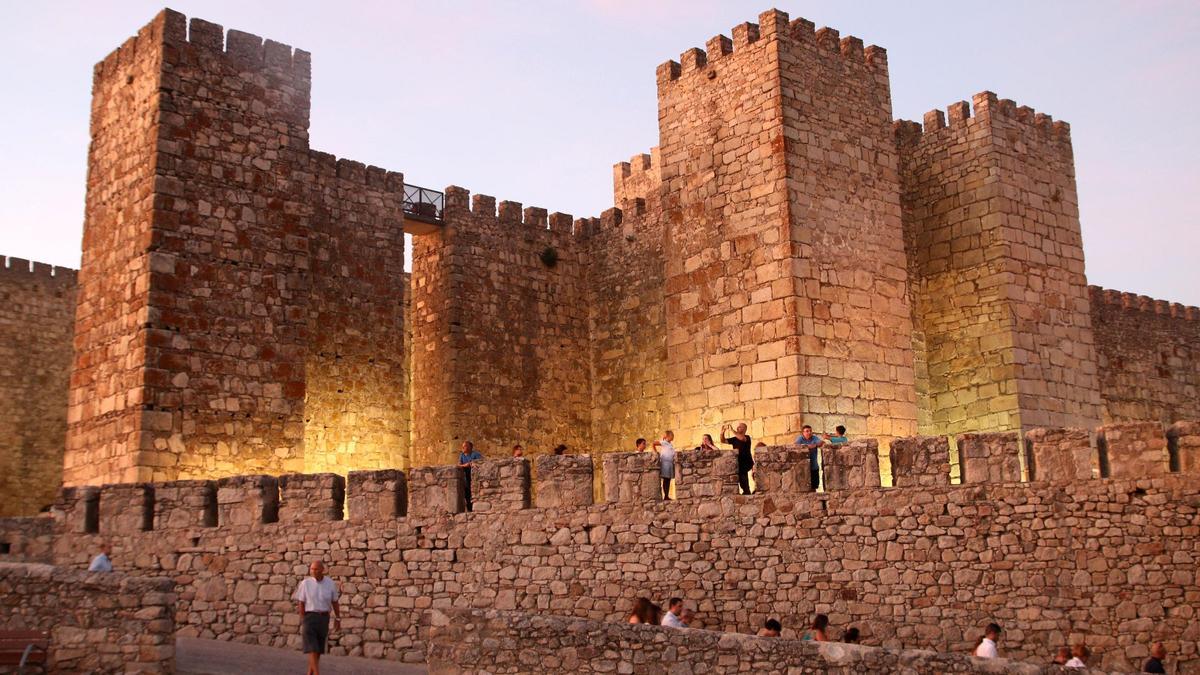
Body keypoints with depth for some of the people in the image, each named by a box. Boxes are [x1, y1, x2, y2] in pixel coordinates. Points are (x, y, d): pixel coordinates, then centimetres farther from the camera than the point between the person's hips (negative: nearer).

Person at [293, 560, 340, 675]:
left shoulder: (330, 583, -2)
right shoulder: (305, 583, -8)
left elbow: (335, 602, 7)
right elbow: (301, 603, -5)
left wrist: (338, 619, 8)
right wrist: (302, 622, -8)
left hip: (324, 618, 3)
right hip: (309, 616, -3)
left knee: (318, 648, 9)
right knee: (312, 648, -13)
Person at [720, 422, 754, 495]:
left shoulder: (747, 438, -3)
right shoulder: (734, 439, 14)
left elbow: (742, 438, -26)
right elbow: (723, 441, 13)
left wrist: (732, 430, -25)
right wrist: (722, 432, -3)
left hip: (746, 462, -7)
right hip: (739, 463, 7)